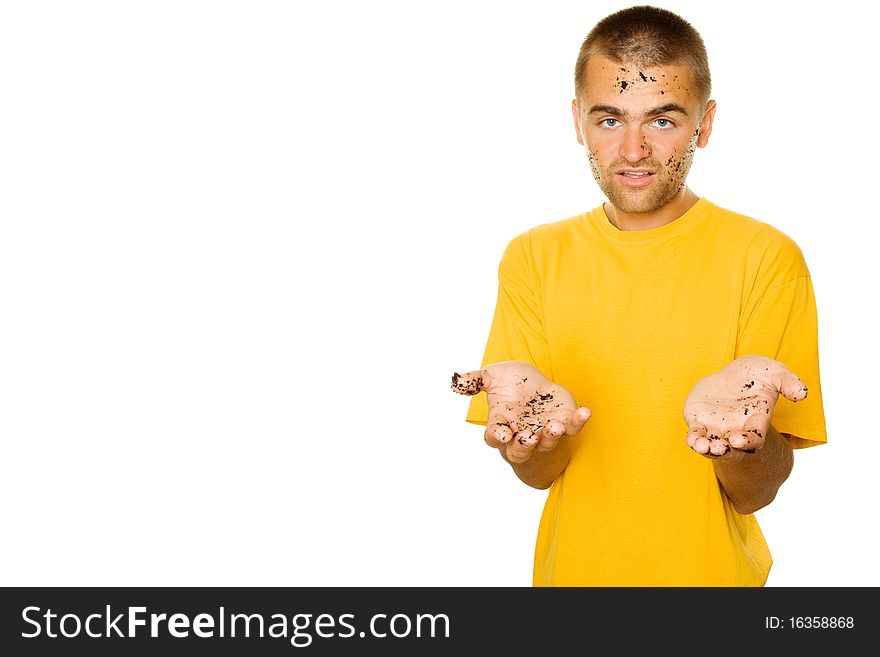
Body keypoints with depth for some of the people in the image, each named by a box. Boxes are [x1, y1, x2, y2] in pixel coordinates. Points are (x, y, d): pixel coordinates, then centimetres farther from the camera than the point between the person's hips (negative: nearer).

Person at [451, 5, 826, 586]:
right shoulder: (533, 257, -4)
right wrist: (537, 430, -28)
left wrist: (739, 424, -33)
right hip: (574, 569, 2)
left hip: (710, 572, -2)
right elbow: (539, 474, -7)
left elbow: (756, 494, -14)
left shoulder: (765, 257, -13)